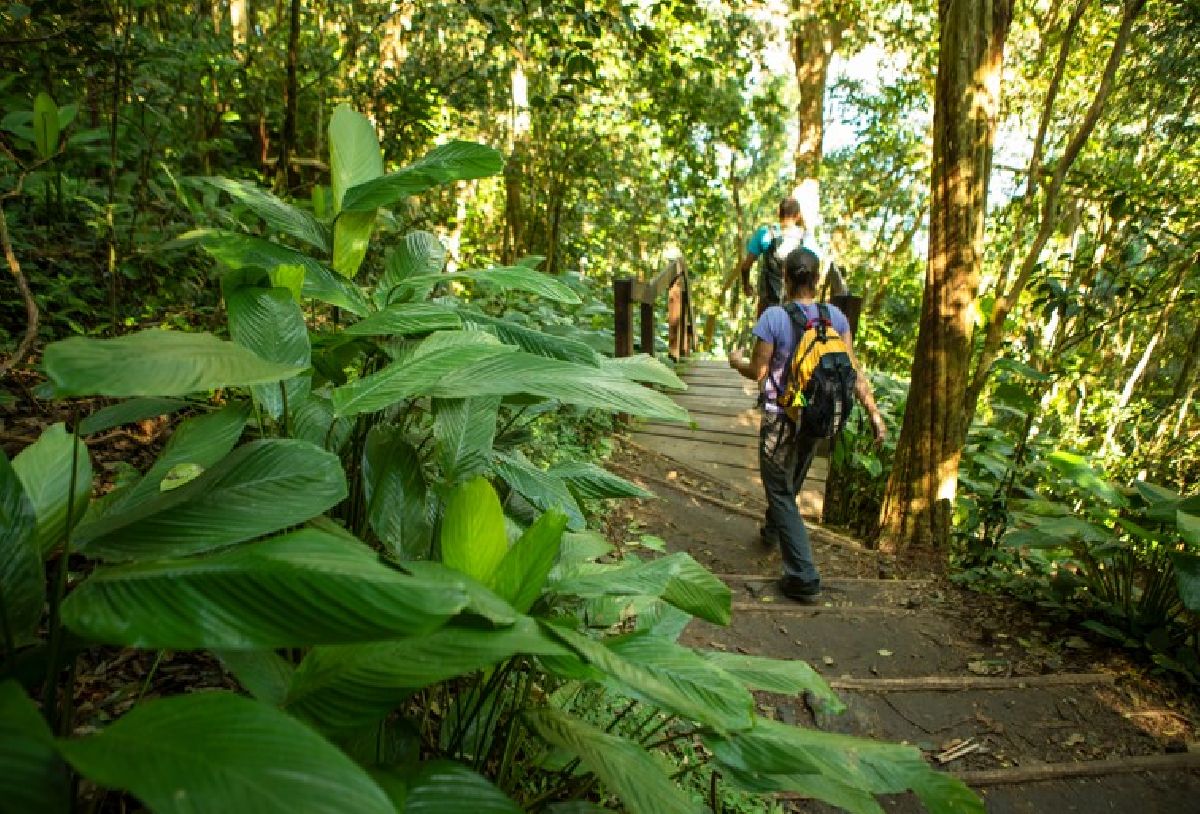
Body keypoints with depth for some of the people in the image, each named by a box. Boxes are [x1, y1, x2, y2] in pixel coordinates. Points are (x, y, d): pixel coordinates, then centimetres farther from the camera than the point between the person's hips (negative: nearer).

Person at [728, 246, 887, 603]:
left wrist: (737, 361, 8)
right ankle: (772, 530, 54)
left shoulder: (774, 317, -19)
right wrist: (874, 412, 1)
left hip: (780, 418, -5)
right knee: (792, 480, 28)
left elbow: (758, 372, -13)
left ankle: (803, 578, -1)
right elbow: (854, 371, -6)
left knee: (781, 491, 4)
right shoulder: (836, 316, -5)